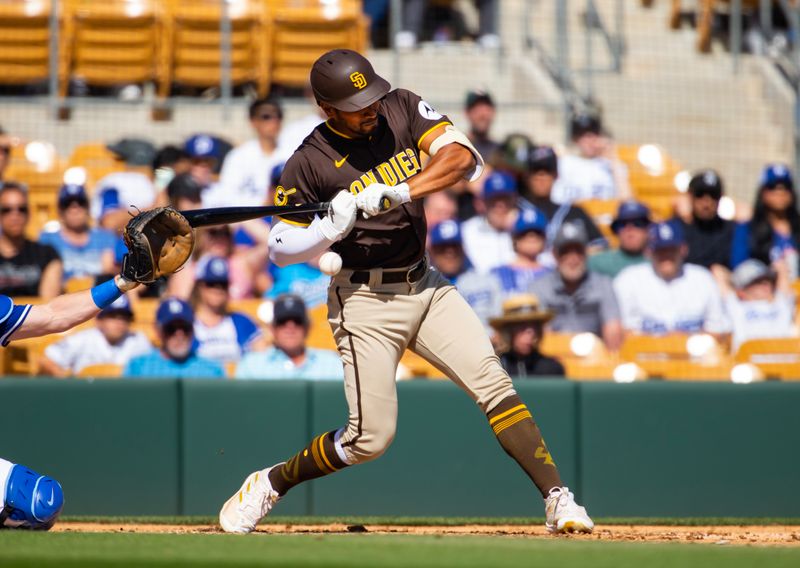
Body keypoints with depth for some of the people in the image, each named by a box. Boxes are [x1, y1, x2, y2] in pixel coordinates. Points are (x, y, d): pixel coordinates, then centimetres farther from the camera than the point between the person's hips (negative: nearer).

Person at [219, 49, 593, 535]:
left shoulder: (403, 109, -2)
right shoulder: (310, 163, -11)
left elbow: (464, 156, -15)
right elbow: (280, 248, -6)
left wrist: (400, 191, -29)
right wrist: (330, 229, -25)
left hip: (426, 285, 4)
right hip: (366, 301, -4)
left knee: (492, 381, -12)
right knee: (371, 437, -5)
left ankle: (557, 499, -12)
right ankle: (270, 484, 17)